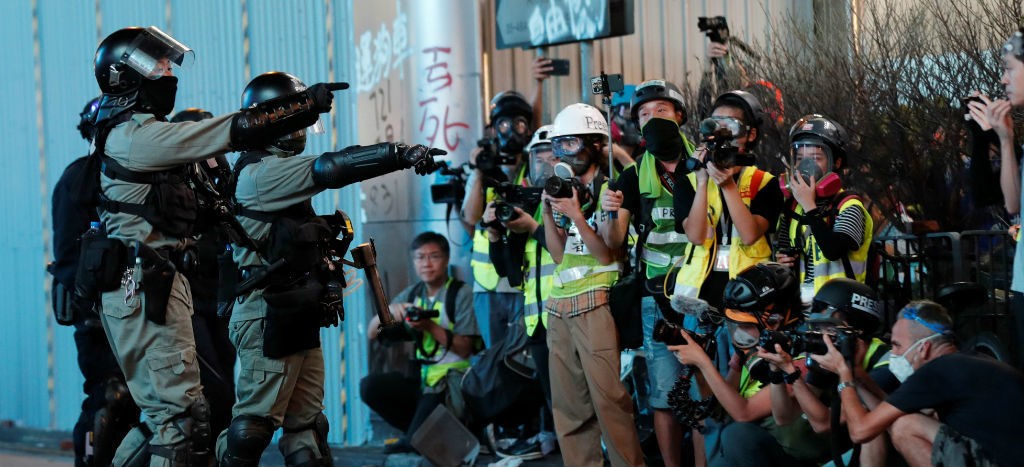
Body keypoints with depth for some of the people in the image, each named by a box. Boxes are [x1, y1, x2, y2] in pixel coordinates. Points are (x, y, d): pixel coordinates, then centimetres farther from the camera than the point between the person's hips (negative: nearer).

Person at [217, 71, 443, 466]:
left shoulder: (281, 171, 20)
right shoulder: (258, 173, -12)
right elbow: (327, 170, -24)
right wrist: (399, 154, -29)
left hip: (298, 317, 10)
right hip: (269, 319, -10)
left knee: (307, 422, 8)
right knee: (255, 421, -6)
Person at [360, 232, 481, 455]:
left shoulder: (461, 294, -6)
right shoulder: (412, 295, 10)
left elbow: (465, 349, -13)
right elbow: (372, 333, 7)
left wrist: (430, 327, -24)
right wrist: (388, 310, -14)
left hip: (453, 381, -6)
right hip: (422, 380, 6)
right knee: (369, 386, -16)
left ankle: (411, 441, -1)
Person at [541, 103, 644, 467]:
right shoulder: (563, 189, 16)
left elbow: (607, 253, -7)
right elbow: (558, 253, 11)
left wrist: (575, 214, -16)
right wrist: (548, 211, -1)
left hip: (595, 303, -7)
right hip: (559, 306, 7)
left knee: (608, 397, -12)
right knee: (568, 403, 6)